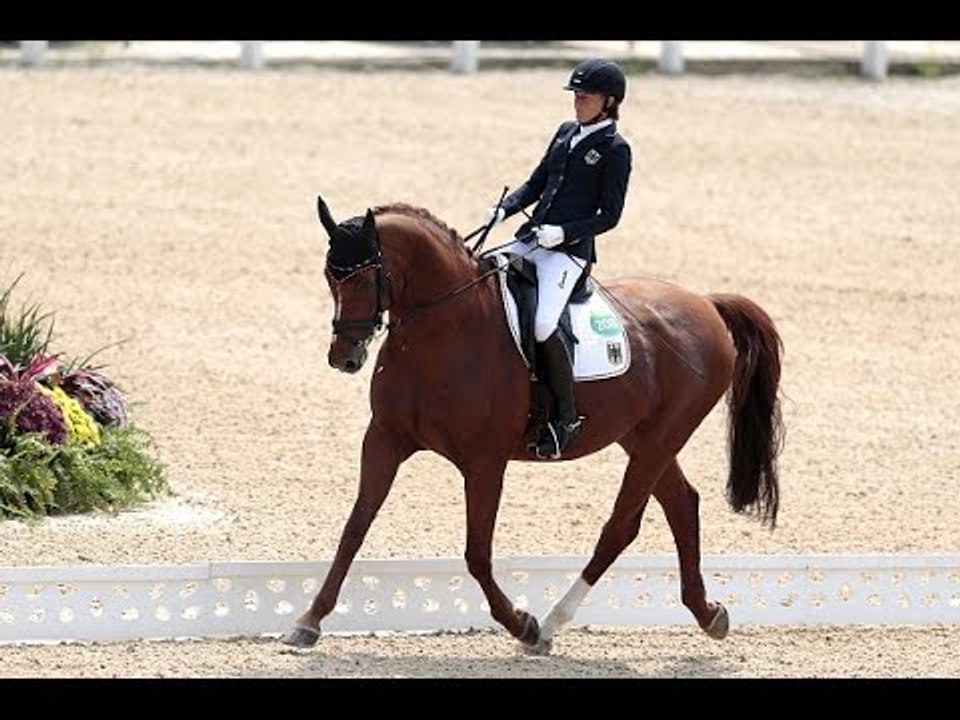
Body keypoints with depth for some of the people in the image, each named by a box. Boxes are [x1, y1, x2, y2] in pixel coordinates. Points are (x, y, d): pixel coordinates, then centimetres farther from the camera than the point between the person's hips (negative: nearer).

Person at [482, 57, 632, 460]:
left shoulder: (615, 150, -5)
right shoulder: (566, 133, 16)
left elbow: (609, 216, -7)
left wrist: (563, 232, -20)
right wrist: (504, 209, 4)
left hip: (570, 249, -8)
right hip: (529, 241, 8)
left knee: (544, 327, -28)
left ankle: (566, 418, -15)